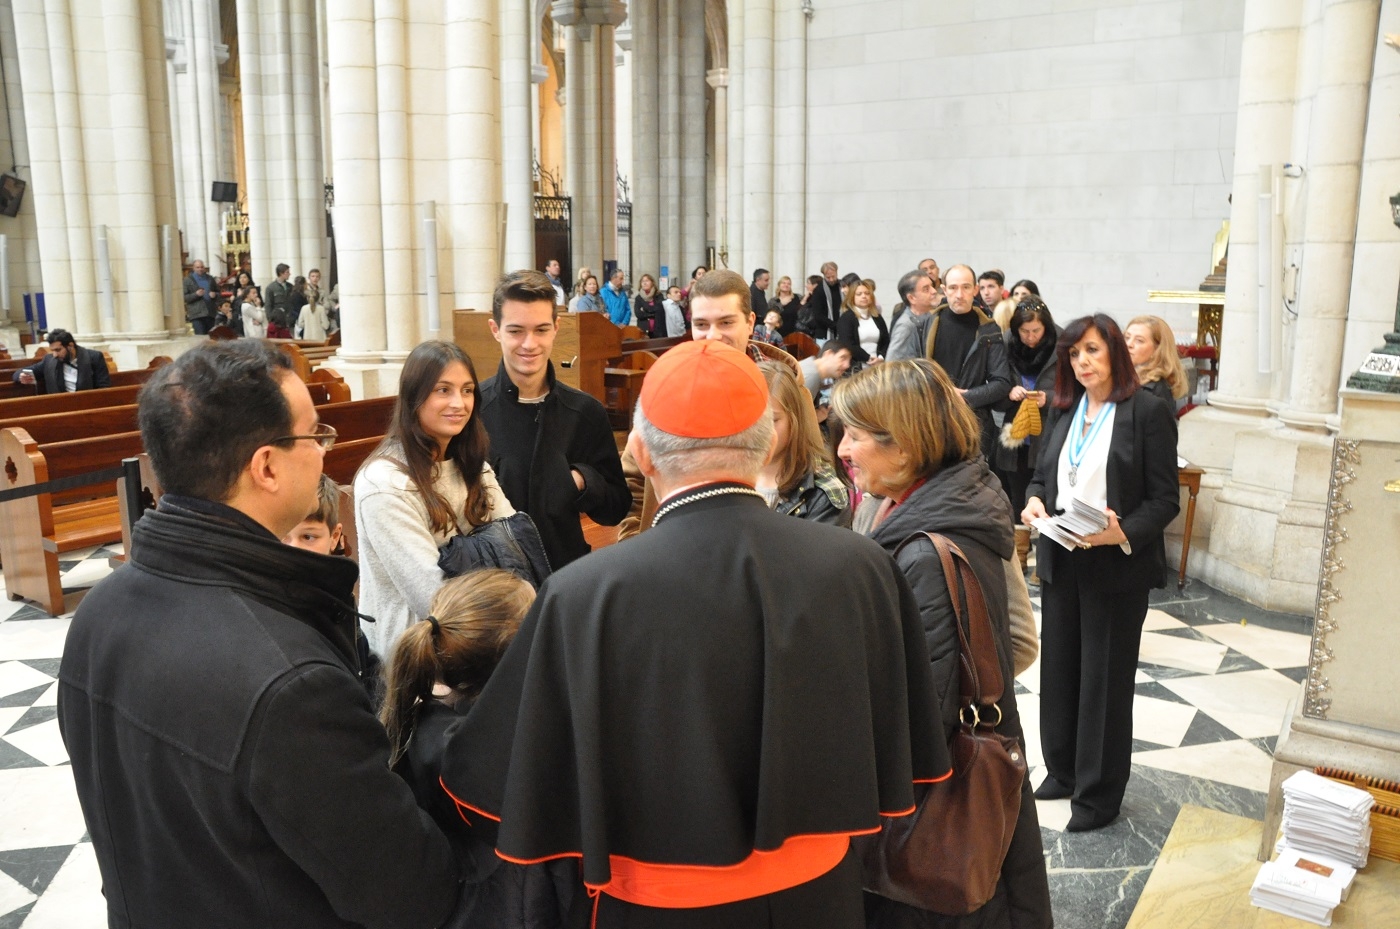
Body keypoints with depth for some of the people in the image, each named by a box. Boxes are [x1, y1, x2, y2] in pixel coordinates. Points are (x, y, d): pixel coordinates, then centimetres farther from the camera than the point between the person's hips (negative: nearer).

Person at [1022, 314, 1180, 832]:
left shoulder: (1149, 412, -9)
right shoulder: (1063, 412, 9)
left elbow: (1165, 500, -10)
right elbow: (1041, 475, 14)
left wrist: (1123, 533, -27)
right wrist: (1034, 501, -8)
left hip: (1117, 568, -5)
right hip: (1061, 562, 6)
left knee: (1105, 677, 6)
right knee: (1059, 668, 14)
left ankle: (1099, 794, 21)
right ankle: (1063, 771, 34)